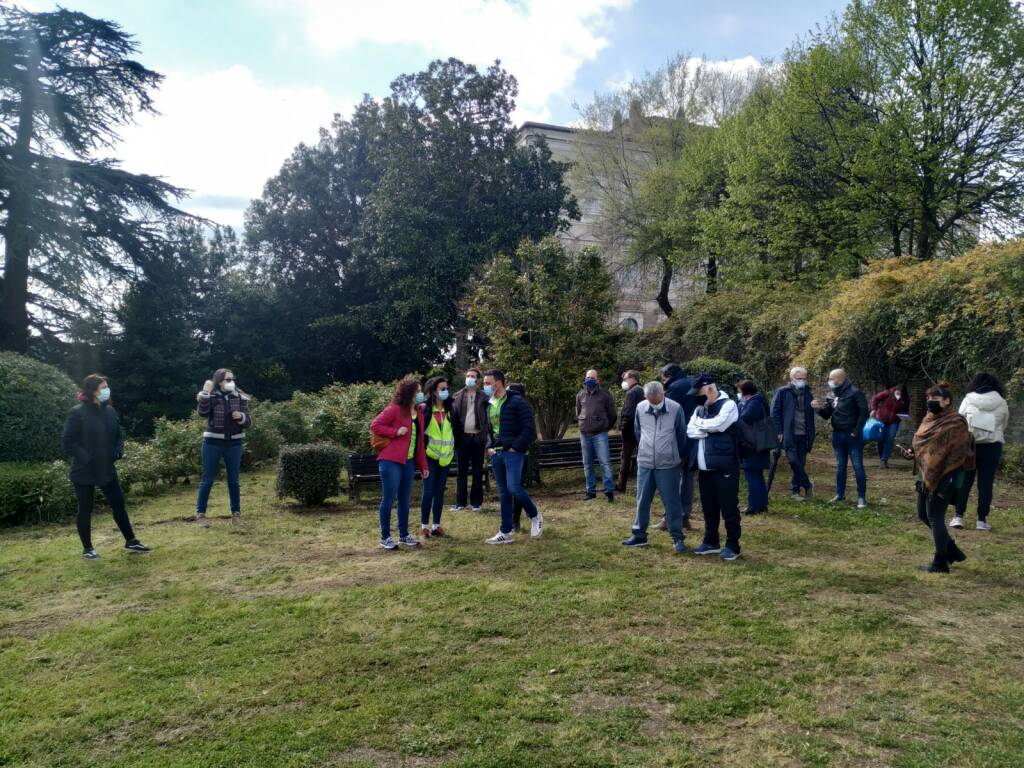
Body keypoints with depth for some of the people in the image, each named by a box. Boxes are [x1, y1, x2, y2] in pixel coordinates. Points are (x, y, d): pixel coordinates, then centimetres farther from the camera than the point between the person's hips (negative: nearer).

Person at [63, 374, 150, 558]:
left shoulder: (110, 411, 5)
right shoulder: (77, 413, -13)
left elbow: (118, 435, 15)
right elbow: (69, 443, -14)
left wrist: (119, 450, -3)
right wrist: (86, 459, -21)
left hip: (107, 469, 5)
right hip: (84, 472, -5)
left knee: (118, 503, 8)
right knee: (85, 509, 7)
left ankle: (131, 542, 17)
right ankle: (87, 548, 20)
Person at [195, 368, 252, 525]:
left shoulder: (240, 398, 1)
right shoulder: (211, 397, -6)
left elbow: (248, 422, 1)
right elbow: (202, 412, -27)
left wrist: (241, 417, -19)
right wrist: (204, 393, -34)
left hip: (234, 443, 2)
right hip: (213, 443, -2)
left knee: (233, 480, 10)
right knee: (207, 479, 4)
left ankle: (236, 513, 19)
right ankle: (200, 514, 12)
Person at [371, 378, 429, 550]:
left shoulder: (419, 413, 13)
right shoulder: (394, 410, -9)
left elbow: (419, 441, 15)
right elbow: (375, 426, -11)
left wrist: (423, 465, 13)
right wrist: (396, 431, -18)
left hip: (409, 462, 7)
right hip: (390, 461, -7)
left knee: (405, 499, 13)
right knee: (389, 499, -1)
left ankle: (404, 534, 24)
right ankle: (385, 537, 8)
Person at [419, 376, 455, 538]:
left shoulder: (450, 408, 5)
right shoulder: (424, 409, -8)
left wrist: (453, 447, 12)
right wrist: (422, 449, -5)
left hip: (445, 456, 4)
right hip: (430, 456, -4)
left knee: (440, 491, 8)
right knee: (428, 491, -5)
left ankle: (436, 525, 15)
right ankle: (424, 525, 5)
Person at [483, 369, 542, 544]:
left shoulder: (517, 402, -10)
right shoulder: (489, 405, 13)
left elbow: (530, 428, -13)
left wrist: (515, 447, -15)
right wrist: (489, 447, 9)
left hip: (513, 453, -7)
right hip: (496, 454, 7)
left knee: (514, 488, -18)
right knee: (503, 493, 9)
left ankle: (535, 516, 8)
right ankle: (505, 533, 15)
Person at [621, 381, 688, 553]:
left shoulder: (675, 408, -11)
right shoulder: (640, 408, -3)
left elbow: (681, 435, 1)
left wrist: (680, 457, 12)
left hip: (668, 464, -3)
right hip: (644, 463, 3)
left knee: (672, 502, 3)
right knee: (642, 501, 11)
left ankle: (678, 537, 14)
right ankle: (639, 535, 23)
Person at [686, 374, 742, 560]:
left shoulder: (728, 405, -7)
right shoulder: (700, 408, 14)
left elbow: (717, 424, -24)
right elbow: (690, 431, 2)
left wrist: (700, 423, -5)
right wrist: (710, 428, -13)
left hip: (723, 466, -7)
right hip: (704, 467, 7)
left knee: (729, 508, 1)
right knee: (708, 508, 15)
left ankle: (732, 546, 10)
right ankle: (711, 542, 27)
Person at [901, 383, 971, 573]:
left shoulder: (956, 423, -14)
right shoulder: (929, 419, 11)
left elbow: (957, 454, -17)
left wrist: (938, 476, -21)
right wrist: (912, 452, 1)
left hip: (944, 477, -9)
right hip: (927, 475, 9)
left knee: (935, 517, -2)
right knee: (923, 514, 15)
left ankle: (940, 563, 12)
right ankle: (951, 550, 30)